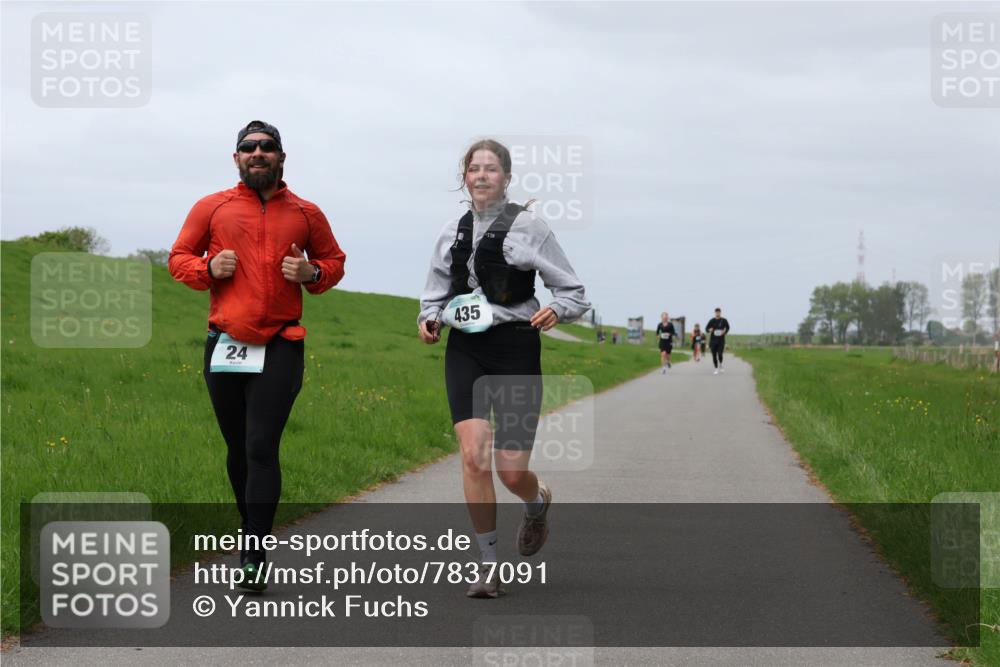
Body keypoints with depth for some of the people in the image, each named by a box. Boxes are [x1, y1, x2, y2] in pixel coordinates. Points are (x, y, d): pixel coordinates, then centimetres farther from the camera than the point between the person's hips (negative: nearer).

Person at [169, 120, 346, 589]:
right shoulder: (211, 208, 7)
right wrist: (208, 268, -8)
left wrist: (312, 273, -2)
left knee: (261, 449, -11)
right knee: (238, 449, 12)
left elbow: (334, 261, 20)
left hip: (280, 350, -2)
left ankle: (255, 556, -12)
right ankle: (250, 529, 31)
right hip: (224, 347, 2)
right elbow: (178, 259, 13)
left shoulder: (306, 214, 8)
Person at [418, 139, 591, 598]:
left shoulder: (527, 226, -1)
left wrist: (556, 311, -20)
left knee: (511, 472, -4)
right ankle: (488, 565, -3)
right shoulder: (452, 232, 10)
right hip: (465, 349, 3)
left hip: (514, 347, -3)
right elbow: (436, 293, 22)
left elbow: (574, 292, 2)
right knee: (472, 456, -14)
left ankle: (538, 503, 35)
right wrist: (429, 319, 1)